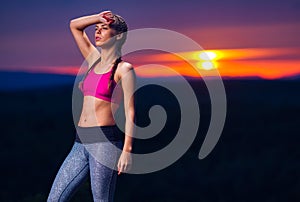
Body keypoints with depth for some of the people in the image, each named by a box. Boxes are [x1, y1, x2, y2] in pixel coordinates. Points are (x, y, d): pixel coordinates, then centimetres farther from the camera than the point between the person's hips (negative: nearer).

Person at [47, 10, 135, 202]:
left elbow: (130, 112, -9)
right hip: (81, 143, 7)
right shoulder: (95, 60, 14)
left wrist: (127, 150, -16)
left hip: (106, 141, -7)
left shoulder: (124, 69, -4)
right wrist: (99, 17, 9)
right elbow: (74, 25, 23)